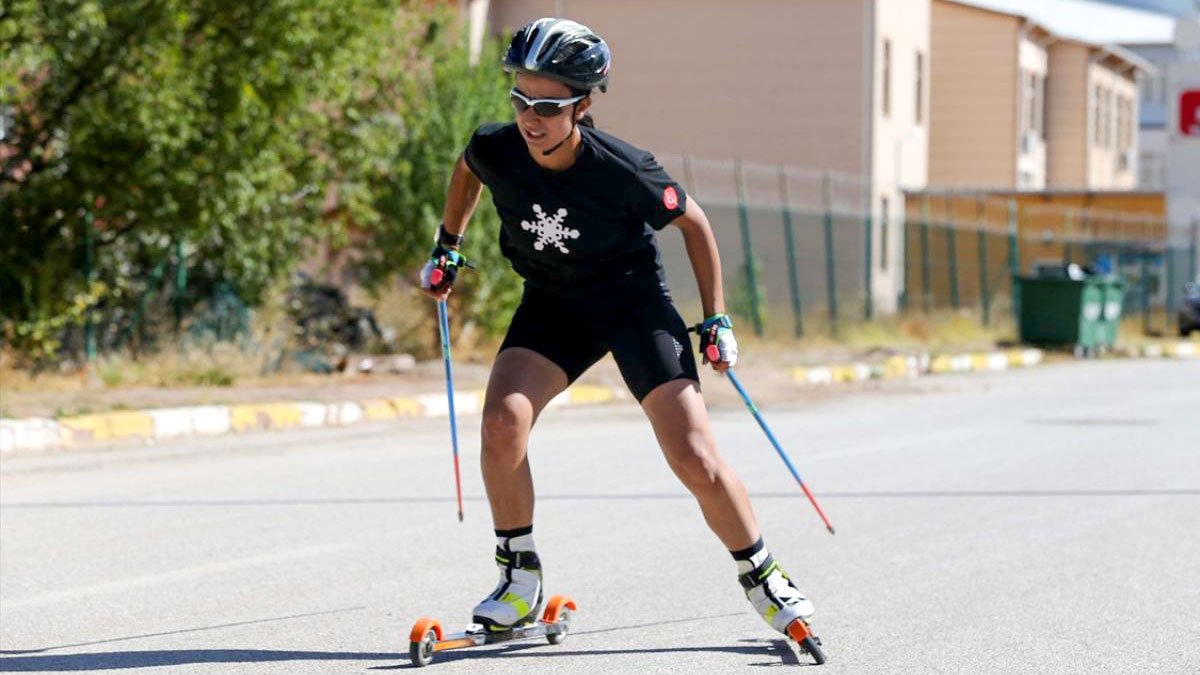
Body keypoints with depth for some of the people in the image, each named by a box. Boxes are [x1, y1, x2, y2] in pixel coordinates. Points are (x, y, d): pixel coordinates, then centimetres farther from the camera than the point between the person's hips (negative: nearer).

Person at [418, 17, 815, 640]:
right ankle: (519, 578, -4)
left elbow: (693, 222, -9)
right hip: (552, 303, 3)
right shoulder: (495, 150, -19)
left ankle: (763, 578, 12)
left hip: (633, 297, -3)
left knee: (694, 458, -10)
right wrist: (447, 248, 16)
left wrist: (716, 320, -8)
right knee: (502, 421, -22)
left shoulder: (622, 170, -27)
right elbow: (466, 170, 9)